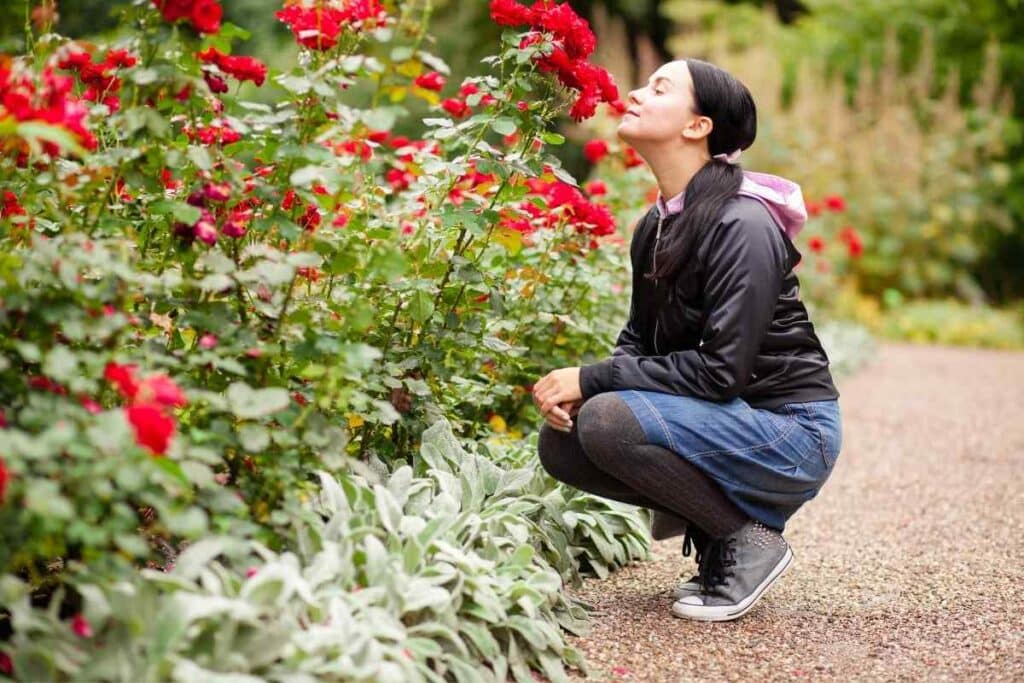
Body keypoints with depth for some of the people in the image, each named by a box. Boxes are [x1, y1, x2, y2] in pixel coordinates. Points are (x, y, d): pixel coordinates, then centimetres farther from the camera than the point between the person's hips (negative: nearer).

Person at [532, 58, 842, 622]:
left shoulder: (742, 225, -21)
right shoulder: (657, 224, 6)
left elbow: (720, 371, -24)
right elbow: (639, 338, 11)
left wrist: (593, 380, -20)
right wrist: (579, 386, -10)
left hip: (789, 430, -8)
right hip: (723, 423, 8)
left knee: (609, 421, -27)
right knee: (561, 441, -5)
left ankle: (749, 540, -8)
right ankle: (708, 518, 8)